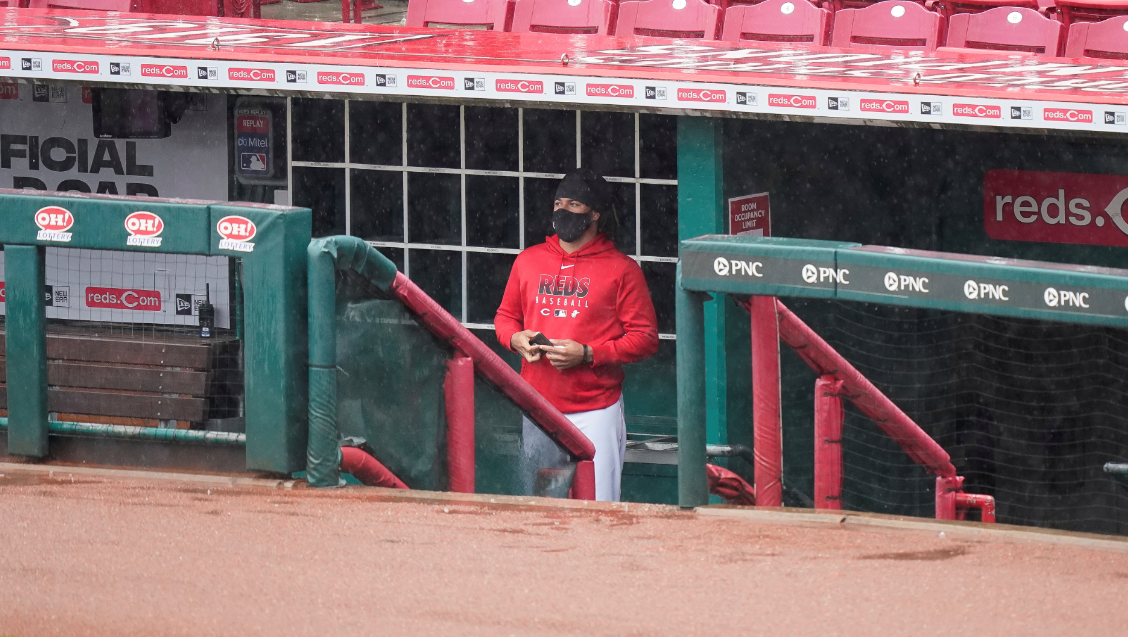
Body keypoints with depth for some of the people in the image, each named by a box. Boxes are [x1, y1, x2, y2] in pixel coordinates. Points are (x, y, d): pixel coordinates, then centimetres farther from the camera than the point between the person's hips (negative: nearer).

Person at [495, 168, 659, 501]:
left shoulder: (621, 269, -1)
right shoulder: (528, 261, 12)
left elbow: (645, 338, -4)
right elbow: (506, 315, 23)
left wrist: (587, 354, -15)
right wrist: (516, 338, -1)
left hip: (596, 412, -4)